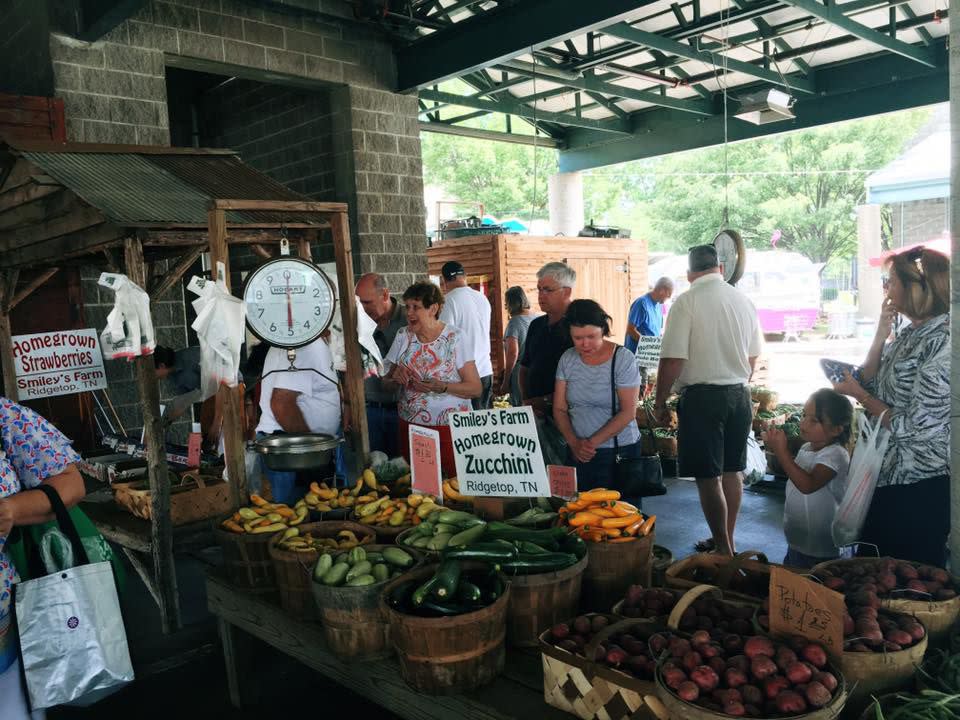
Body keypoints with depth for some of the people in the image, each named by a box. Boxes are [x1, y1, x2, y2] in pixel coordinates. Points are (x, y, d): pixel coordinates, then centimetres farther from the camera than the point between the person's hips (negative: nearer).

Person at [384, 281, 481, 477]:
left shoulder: (454, 337, -6)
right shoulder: (403, 336, 5)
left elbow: (475, 389, -7)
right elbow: (385, 382, 13)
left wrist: (442, 387, -23)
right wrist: (395, 378, -9)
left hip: (451, 425, -3)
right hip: (410, 424, 4)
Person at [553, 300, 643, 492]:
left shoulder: (623, 359, -8)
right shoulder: (567, 359, 3)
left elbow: (628, 412, -12)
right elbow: (559, 409, 4)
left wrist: (593, 441, -17)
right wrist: (574, 443, -11)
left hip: (619, 451, -3)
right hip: (578, 453, 3)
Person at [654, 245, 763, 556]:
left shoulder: (687, 302, -12)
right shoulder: (744, 301, 7)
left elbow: (673, 360, -16)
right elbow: (753, 357, 15)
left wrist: (660, 401, -4)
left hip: (702, 397, -6)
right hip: (739, 394, 6)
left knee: (708, 477, 1)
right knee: (733, 471, 16)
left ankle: (723, 549, 5)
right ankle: (728, 541, 29)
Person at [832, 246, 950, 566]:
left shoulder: (943, 341, -21)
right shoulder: (911, 334, 6)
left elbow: (917, 428, -23)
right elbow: (869, 385, 6)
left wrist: (857, 394, -12)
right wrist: (880, 336, -3)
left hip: (921, 484, -8)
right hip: (889, 474, 8)